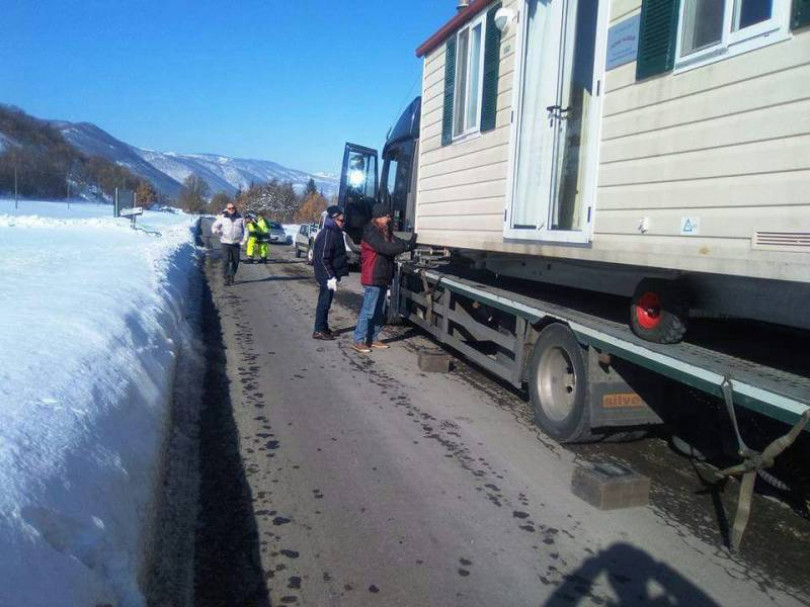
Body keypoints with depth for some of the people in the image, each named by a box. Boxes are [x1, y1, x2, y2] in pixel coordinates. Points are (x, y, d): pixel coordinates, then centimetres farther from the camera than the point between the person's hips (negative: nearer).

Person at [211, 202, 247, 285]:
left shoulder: (240, 218, 4)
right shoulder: (222, 217, 2)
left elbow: (245, 230, 9)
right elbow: (214, 227, 10)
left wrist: (243, 240, -1)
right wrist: (220, 235, -3)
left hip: (236, 243, 2)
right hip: (225, 243, -2)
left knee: (235, 262, 5)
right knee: (226, 261, -11)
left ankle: (232, 276, 22)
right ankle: (226, 278, -7)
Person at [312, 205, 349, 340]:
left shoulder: (335, 233, 12)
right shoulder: (327, 234, -18)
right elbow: (323, 258, -23)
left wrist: (334, 275, 16)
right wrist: (330, 277, -25)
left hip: (330, 274, 10)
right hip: (327, 275, -10)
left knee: (326, 301, 16)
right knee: (325, 301, -4)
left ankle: (323, 327, 26)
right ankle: (319, 331, 3)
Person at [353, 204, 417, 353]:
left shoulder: (385, 232, 15)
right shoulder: (370, 232, -15)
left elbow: (398, 242, 8)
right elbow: (385, 248, -25)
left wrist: (412, 242, -8)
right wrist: (408, 245, -24)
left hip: (383, 279, 9)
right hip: (372, 279, -9)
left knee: (378, 311, 14)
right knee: (368, 311, -6)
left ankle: (373, 338, 24)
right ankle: (358, 341, 0)